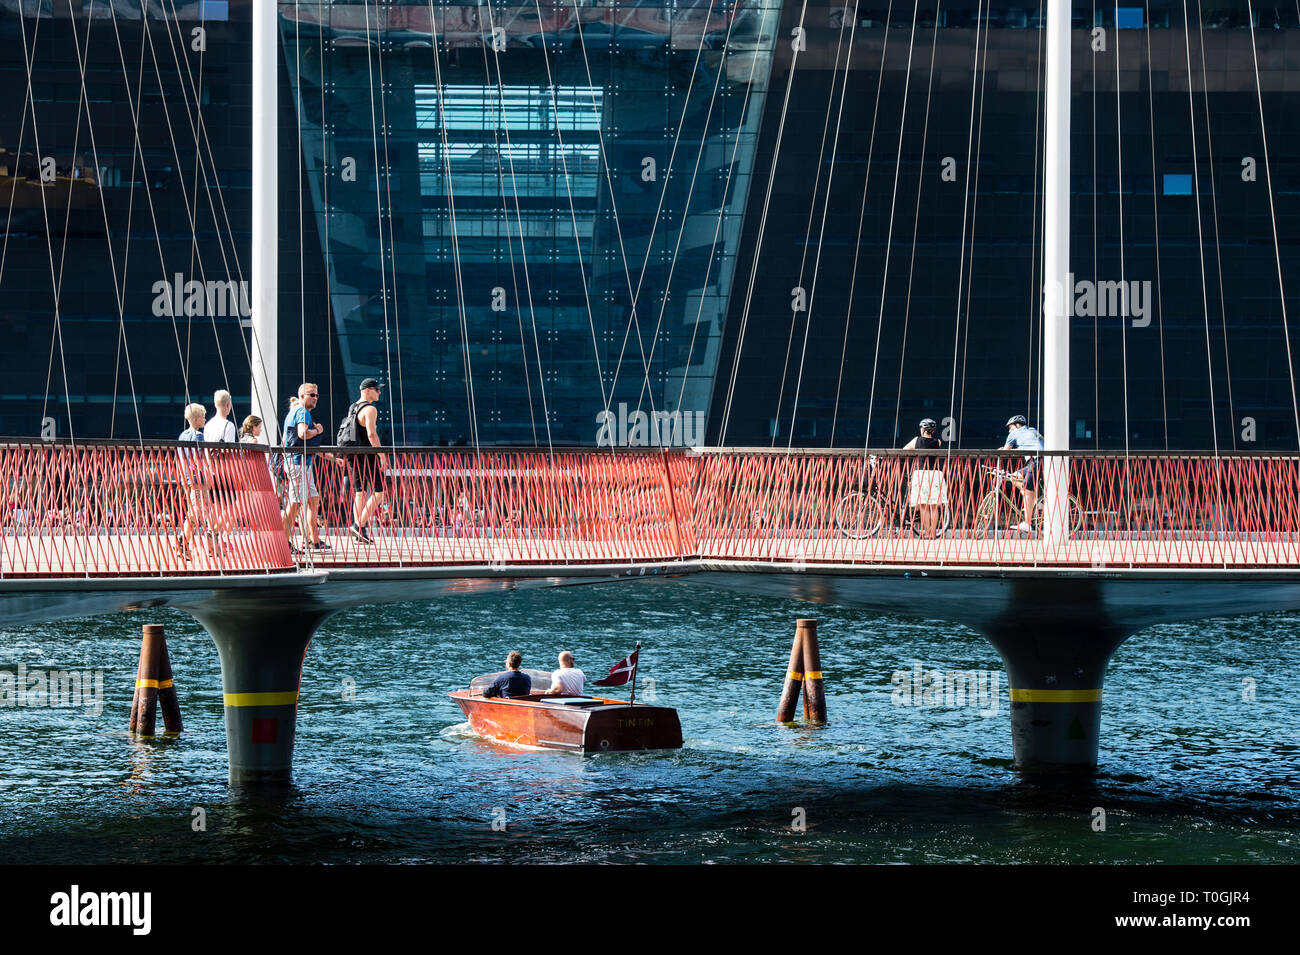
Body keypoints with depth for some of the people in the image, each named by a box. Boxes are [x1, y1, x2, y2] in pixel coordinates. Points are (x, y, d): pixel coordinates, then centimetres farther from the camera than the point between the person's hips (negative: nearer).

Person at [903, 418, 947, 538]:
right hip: (935, 474, 1)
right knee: (934, 506, 6)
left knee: (923, 506, 0)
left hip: (920, 473, -1)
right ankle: (933, 531, 6)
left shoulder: (917, 440, 3)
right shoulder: (938, 442, 4)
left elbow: (903, 450, 15)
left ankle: (926, 531, -4)